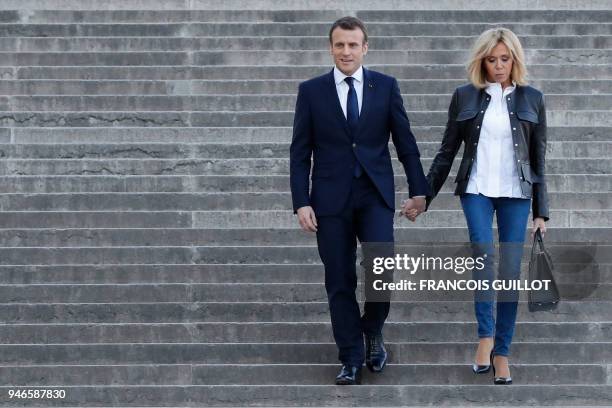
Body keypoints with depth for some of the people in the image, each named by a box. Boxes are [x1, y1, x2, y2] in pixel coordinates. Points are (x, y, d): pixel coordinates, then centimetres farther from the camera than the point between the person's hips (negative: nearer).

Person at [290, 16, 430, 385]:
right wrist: (301, 202, -5)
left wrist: (418, 189, 5)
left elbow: (405, 141, 7)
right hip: (331, 198, 0)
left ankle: (373, 332, 13)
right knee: (340, 282, 2)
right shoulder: (311, 91, 2)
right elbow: (300, 152, 2)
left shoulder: (386, 86, 4)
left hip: (375, 195, 0)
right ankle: (352, 359, 12)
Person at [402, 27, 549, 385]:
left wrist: (541, 211, 4)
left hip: (516, 193, 0)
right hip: (477, 189, 0)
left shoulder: (531, 99, 5)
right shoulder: (465, 97, 5)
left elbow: (538, 158, 7)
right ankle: (486, 335, -7)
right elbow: (447, 151, 10)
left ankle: (502, 353, 6)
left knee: (511, 271, -2)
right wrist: (423, 197, 8)